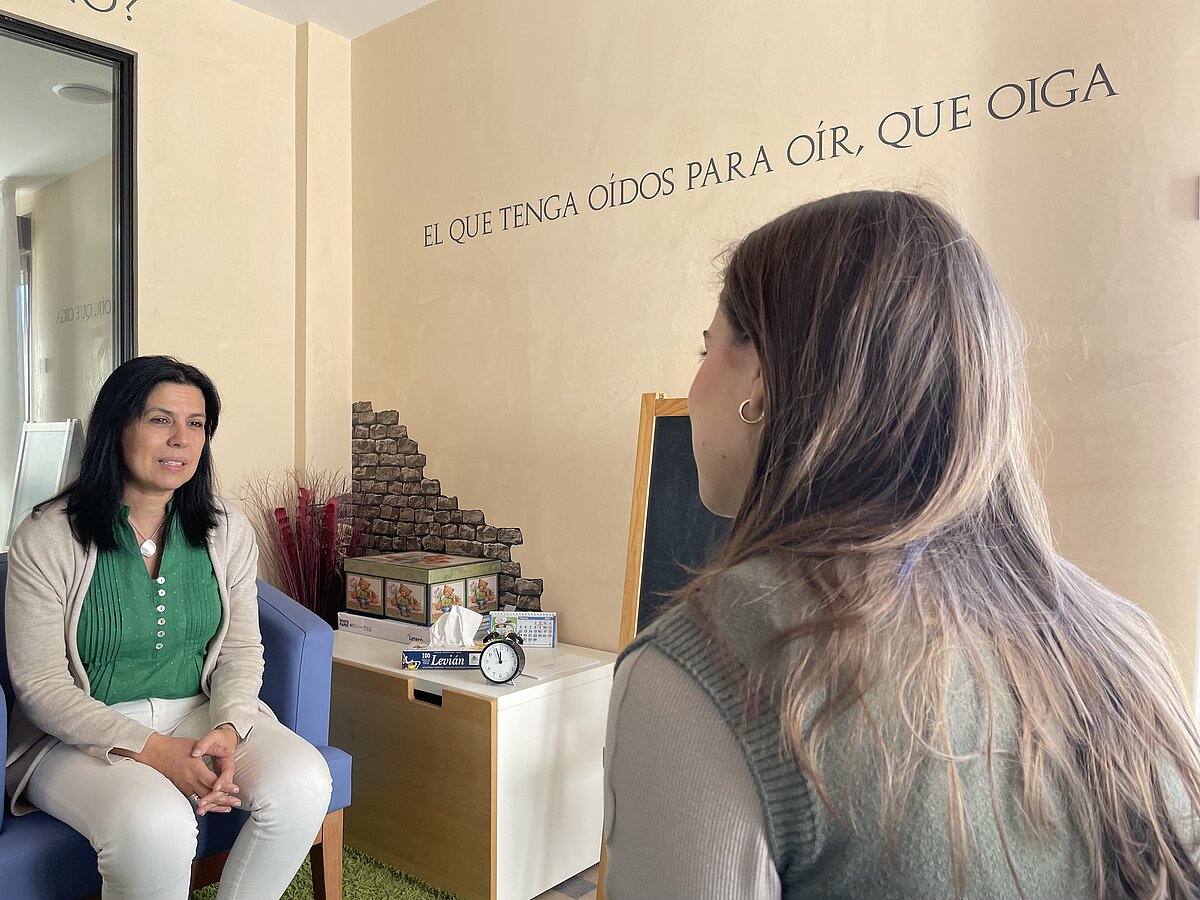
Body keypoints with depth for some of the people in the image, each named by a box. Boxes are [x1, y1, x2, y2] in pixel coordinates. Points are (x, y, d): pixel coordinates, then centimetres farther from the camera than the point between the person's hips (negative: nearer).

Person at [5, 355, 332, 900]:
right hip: (83, 733, -3)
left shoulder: (227, 529, 2)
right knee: (156, 826, -34)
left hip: (203, 713, 4)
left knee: (303, 782, -24)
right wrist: (150, 749, -22)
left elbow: (241, 648, 3)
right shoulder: (46, 538, -9)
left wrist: (228, 728, -17)